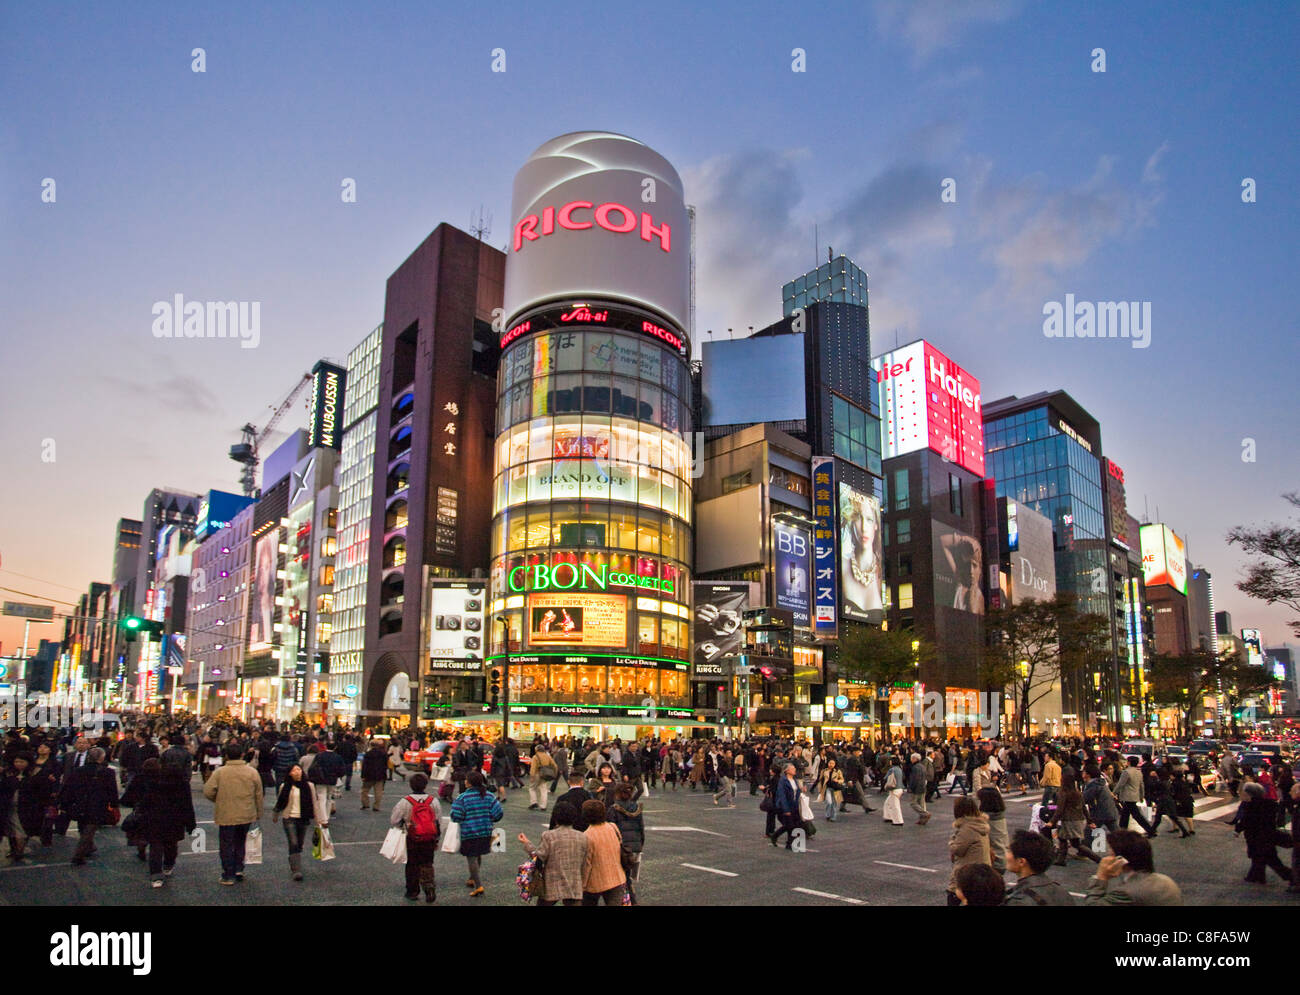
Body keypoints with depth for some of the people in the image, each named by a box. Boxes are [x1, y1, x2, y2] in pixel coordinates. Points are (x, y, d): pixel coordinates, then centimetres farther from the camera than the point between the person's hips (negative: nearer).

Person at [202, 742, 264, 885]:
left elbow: (208, 792, -11)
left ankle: (228, 875, 14)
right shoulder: (252, 772, -3)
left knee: (227, 846, 9)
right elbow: (258, 796, 3)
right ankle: (239, 869, 17)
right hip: (246, 816, 3)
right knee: (240, 843, 21)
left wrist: (219, 800, 9)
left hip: (226, 816, -2)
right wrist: (258, 814, 14)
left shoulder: (219, 772, -10)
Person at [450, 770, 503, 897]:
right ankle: (473, 879, 39)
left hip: (469, 833, -5)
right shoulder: (488, 796, -2)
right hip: (485, 832, 5)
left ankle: (478, 885, -4)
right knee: (478, 856, 23)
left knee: (471, 858, 3)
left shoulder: (463, 797, -16)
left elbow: (455, 816, -17)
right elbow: (498, 812, -4)